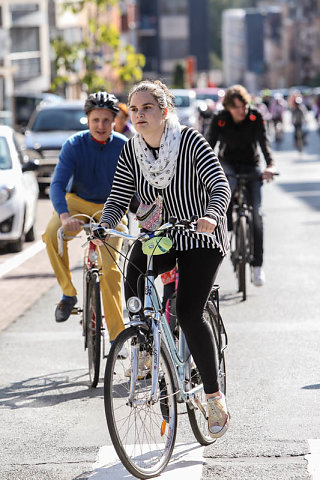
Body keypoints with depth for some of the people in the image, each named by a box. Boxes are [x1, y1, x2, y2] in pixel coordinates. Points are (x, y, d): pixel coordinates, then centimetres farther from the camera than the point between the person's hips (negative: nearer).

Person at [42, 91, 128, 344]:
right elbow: (58, 184, -25)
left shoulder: (124, 147, -13)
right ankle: (68, 293, -13)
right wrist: (64, 216, -43)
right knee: (52, 234, -32)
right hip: (77, 202, 0)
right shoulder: (74, 145, -15)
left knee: (109, 270, -13)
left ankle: (117, 336, -3)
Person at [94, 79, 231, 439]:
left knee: (189, 313, -16)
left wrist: (210, 215, -45)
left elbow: (220, 186, -25)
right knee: (132, 285, -23)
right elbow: (118, 199, -6)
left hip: (200, 238, -4)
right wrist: (104, 224, -27)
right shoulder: (131, 152, -4)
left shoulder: (191, 142, -18)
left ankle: (214, 397, -3)